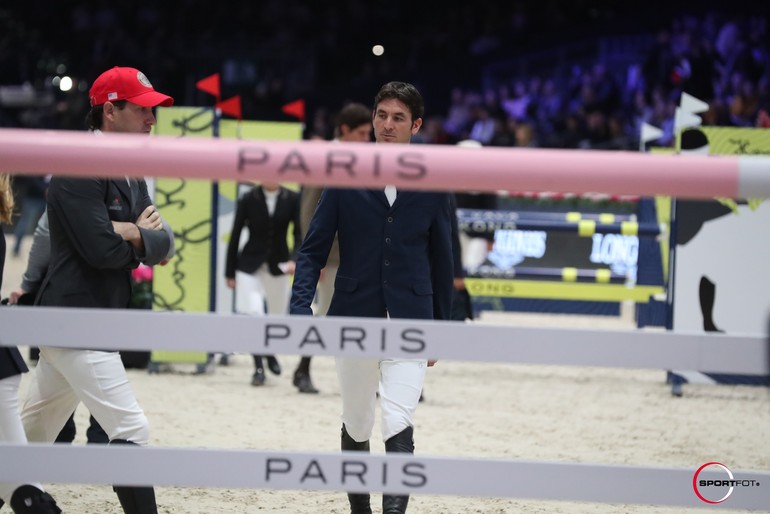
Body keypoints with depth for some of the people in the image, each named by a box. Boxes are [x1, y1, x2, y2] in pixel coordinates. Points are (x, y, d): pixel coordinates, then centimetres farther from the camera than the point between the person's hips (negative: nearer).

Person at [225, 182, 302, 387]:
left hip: (278, 265, 2)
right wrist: (230, 272, 1)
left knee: (278, 314, 11)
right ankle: (258, 367, -2)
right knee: (253, 314, -13)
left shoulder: (292, 199, -5)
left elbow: (300, 232, -9)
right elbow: (235, 235, -1)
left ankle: (270, 352, 41)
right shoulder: (248, 199, -6)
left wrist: (295, 259, -27)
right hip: (250, 264, -2)